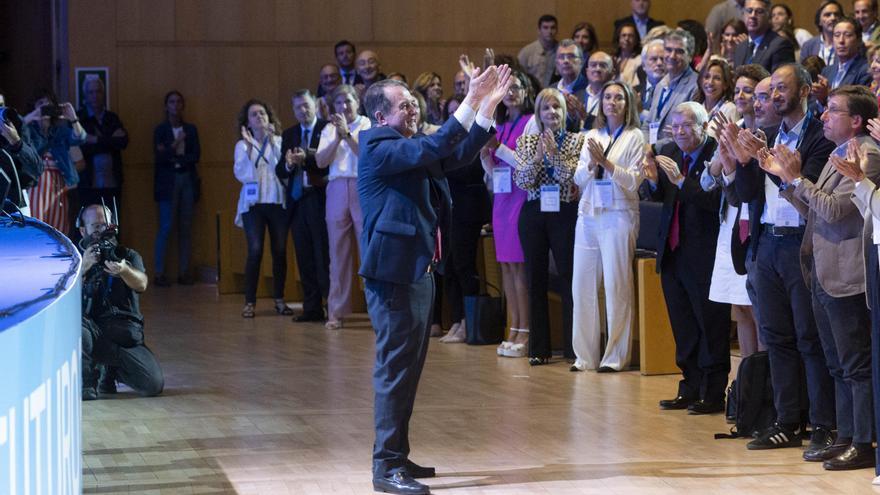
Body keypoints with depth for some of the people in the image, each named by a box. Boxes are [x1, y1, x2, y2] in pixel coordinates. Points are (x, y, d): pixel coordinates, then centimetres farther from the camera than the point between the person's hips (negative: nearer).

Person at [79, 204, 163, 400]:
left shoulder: (128, 256, 11)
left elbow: (141, 284, -11)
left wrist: (124, 271, -34)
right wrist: (83, 267, -25)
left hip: (125, 334, 2)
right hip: (92, 331, -2)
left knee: (154, 384, -18)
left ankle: (112, 370, 15)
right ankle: (85, 384, -11)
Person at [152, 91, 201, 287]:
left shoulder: (191, 129, 12)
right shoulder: (160, 130, 4)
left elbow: (196, 155, 2)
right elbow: (159, 157, -7)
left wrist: (172, 156, -5)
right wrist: (175, 144, -13)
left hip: (188, 180, 3)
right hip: (168, 181, -3)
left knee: (186, 228, 1)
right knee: (165, 227, -8)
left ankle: (184, 272, 4)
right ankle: (159, 273, -7)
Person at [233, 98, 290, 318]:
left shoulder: (278, 142, 10)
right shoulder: (242, 145, 9)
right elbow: (241, 174, -4)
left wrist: (272, 140, -8)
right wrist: (250, 147, -11)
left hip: (278, 201, 1)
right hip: (254, 203, -1)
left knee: (280, 251, -1)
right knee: (255, 251, -12)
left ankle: (279, 300, 9)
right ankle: (249, 302, -8)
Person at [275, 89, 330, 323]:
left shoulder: (327, 129, -3)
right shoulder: (289, 135, 15)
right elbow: (280, 171, 10)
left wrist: (306, 158, -23)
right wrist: (288, 164, -11)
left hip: (319, 198, -6)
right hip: (297, 199, 6)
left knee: (324, 255, -5)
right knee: (304, 257, 8)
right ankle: (311, 308, 12)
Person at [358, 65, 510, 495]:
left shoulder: (408, 148, 16)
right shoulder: (379, 148, -12)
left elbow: (458, 154, 14)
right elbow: (431, 149, -27)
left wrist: (489, 105, 6)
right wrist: (470, 102, -27)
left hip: (419, 271, 10)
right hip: (394, 273, -10)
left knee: (408, 367, 14)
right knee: (395, 368, -9)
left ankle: (398, 457, 22)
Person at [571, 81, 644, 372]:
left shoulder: (634, 137, 1)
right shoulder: (592, 136, 15)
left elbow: (634, 181, -7)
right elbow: (579, 179, 10)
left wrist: (606, 163, -15)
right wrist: (592, 165, -9)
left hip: (619, 215, -5)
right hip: (589, 214, 5)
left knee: (616, 285, -5)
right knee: (582, 284, 3)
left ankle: (616, 356, 1)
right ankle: (585, 354, 9)